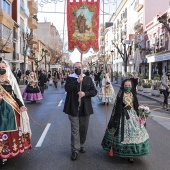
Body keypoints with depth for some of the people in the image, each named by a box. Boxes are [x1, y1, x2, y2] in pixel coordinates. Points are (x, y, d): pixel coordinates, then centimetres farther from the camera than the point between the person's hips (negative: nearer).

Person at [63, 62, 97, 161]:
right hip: (73, 108, -2)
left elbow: (94, 91, 3)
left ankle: (81, 145, 33)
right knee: (75, 130, -2)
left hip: (85, 108, 2)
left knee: (83, 129, 13)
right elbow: (67, 88, -14)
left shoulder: (88, 79, 7)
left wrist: (85, 93, -13)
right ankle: (75, 150, 6)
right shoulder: (70, 78, 3)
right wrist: (77, 81, -19)